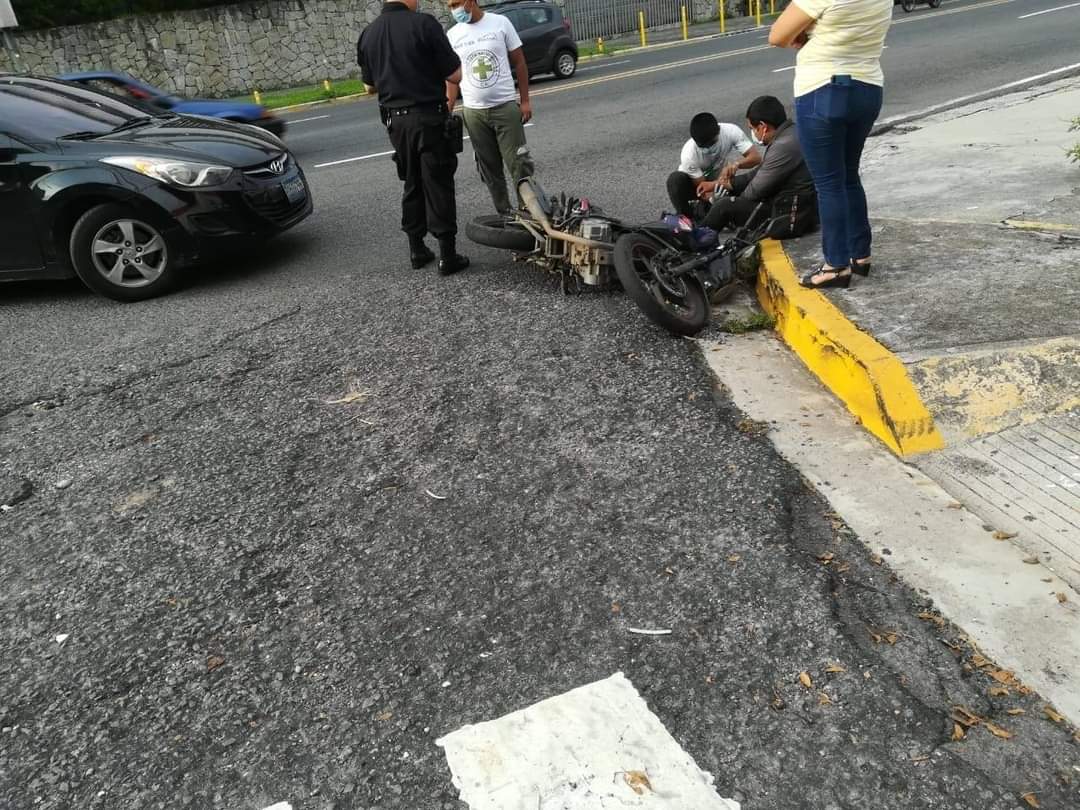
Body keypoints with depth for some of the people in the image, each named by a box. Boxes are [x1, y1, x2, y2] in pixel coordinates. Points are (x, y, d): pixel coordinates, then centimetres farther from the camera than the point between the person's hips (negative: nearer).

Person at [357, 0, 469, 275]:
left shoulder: (368, 34, 5)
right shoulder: (423, 24, -13)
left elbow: (369, 86, 16)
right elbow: (455, 75, -10)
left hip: (396, 121, 5)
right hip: (430, 118, -5)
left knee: (412, 185, 16)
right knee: (438, 187, -1)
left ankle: (417, 250, 19)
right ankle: (447, 255, 0)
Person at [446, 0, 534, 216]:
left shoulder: (500, 23, 0)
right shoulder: (452, 35, 5)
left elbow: (519, 62, 3)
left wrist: (525, 100, -2)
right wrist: (447, 113, 1)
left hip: (506, 106, -2)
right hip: (474, 111, 3)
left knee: (519, 164, -7)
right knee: (489, 169, 6)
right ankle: (504, 214, 14)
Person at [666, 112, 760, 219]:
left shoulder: (731, 131, -25)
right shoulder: (689, 154, -30)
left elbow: (756, 157, -26)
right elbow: (702, 189, -24)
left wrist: (736, 164, -46)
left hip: (721, 181, 2)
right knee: (675, 179, -33)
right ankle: (685, 217, -14)